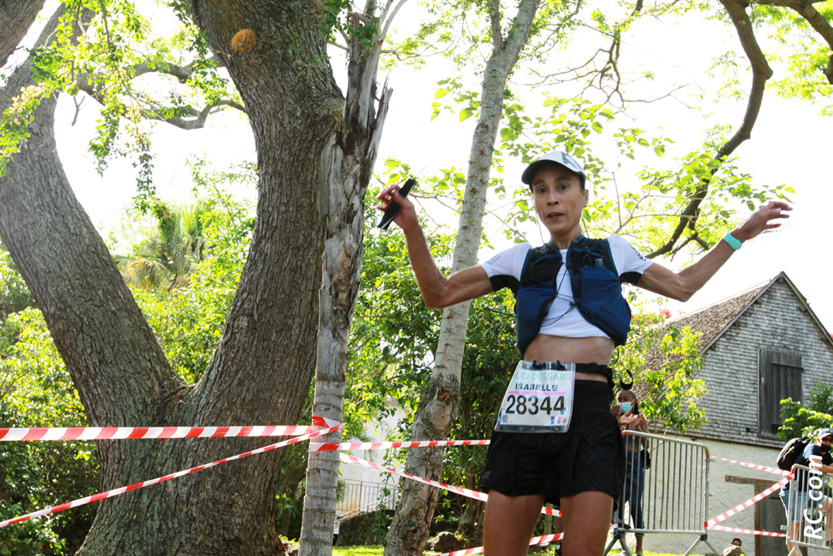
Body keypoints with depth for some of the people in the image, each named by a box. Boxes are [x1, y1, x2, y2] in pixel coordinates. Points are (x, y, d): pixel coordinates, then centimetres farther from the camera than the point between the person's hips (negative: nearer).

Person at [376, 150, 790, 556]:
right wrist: (411, 227, 4)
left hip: (589, 407, -1)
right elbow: (439, 294, 17)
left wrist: (739, 235, 32)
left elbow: (682, 286, 33)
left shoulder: (612, 252, 21)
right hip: (526, 405, 1)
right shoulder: (521, 259, 19)